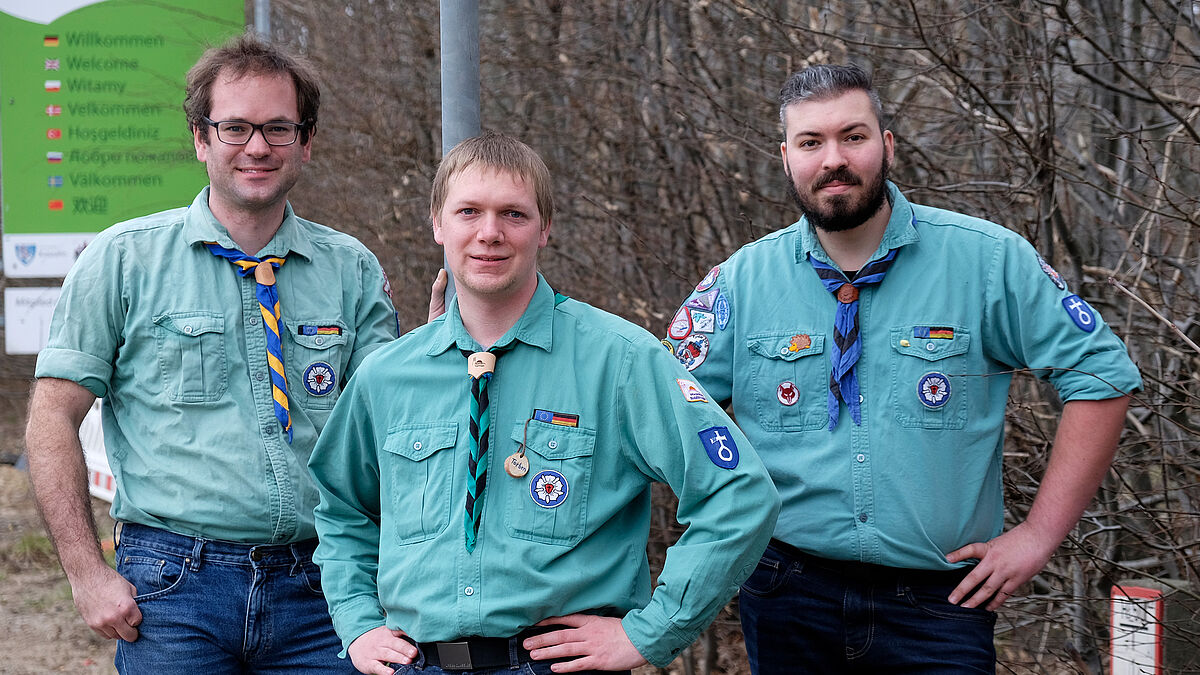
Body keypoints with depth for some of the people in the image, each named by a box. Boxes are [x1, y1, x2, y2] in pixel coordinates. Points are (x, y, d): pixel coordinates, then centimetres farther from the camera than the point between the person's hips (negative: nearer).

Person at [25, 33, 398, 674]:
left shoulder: (352, 269, 8)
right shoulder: (124, 258, 1)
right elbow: (53, 418, 0)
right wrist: (88, 573, -8)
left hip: (317, 592, 2)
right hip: (173, 585, -2)